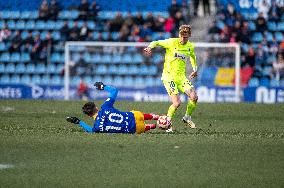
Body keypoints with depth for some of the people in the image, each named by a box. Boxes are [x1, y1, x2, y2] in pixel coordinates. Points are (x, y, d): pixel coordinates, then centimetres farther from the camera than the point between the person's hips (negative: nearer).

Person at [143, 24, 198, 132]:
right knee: (177, 103, -19)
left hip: (181, 76, 5)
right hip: (169, 76, -5)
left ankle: (187, 117, 15)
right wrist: (150, 47, -21)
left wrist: (195, 69, 26)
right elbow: (156, 43, -1)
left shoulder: (190, 47, 6)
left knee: (194, 97, -11)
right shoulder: (172, 42, -10)